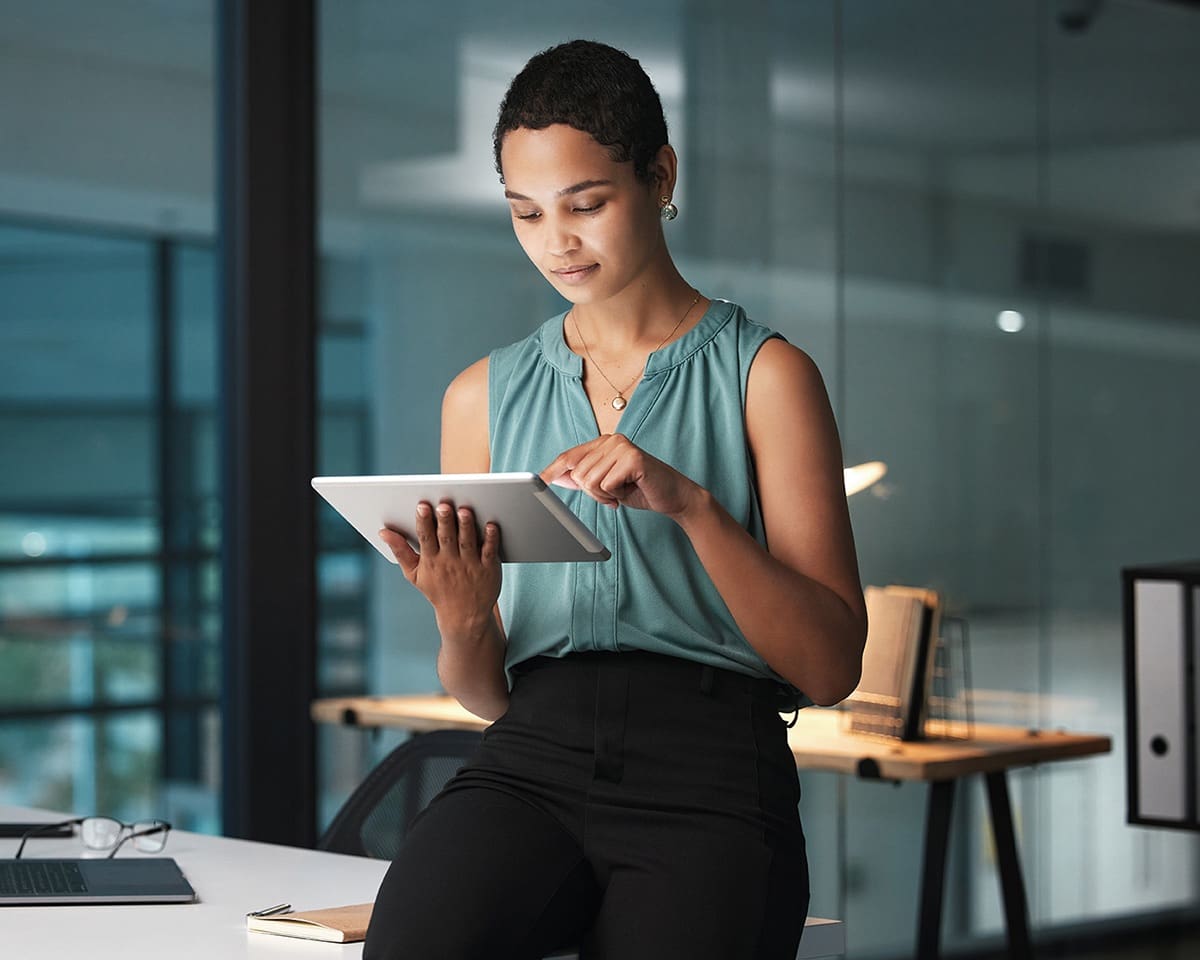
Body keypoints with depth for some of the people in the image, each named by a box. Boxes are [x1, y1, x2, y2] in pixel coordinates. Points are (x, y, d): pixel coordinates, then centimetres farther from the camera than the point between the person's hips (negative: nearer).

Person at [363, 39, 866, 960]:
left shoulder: (763, 375, 7)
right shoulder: (484, 395, 18)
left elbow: (830, 667, -1)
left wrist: (689, 504, -12)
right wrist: (461, 622, -3)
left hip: (708, 773, -2)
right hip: (533, 757, 2)